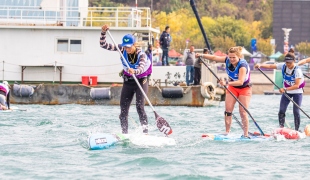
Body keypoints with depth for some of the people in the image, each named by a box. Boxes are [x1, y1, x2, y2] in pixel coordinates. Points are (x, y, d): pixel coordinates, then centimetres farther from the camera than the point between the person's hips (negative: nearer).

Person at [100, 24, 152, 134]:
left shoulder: (141, 55, -23)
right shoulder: (122, 49, -11)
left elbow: (141, 68, -42)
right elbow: (104, 45, -13)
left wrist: (134, 71, -63)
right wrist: (103, 32, -28)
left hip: (141, 81, -5)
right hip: (128, 81, 5)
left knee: (139, 106, -19)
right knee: (123, 108, -1)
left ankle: (145, 132, -19)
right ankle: (124, 133, 4)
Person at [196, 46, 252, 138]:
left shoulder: (242, 65, -32)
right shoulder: (228, 60, -14)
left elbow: (240, 81, -43)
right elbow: (214, 58, -6)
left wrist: (227, 83, -54)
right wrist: (202, 55, -17)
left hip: (244, 88, -6)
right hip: (232, 87, 6)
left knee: (243, 112, -10)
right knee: (228, 110, -3)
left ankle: (246, 134, -3)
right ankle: (227, 132, 1)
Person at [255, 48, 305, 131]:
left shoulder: (297, 70, -24)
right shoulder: (283, 66, -10)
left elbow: (297, 85, -31)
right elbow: (271, 66, -14)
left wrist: (285, 89, -42)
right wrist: (260, 65, -31)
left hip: (297, 92, -5)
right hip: (286, 92, 5)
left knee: (296, 111, -8)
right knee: (281, 110, -6)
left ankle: (297, 130, 2)